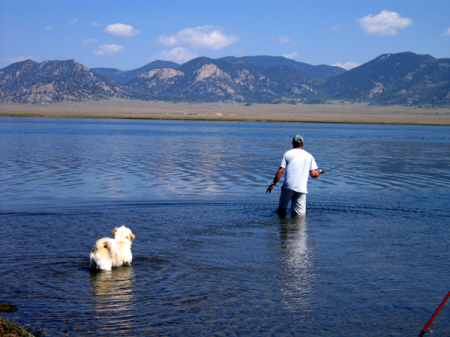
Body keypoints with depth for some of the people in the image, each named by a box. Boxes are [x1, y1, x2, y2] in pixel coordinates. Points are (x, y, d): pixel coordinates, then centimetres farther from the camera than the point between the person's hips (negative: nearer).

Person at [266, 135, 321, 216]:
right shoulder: (309, 156, 12)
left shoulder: (288, 154, 7)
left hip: (288, 186, -1)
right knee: (299, 214, 2)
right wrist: (318, 173, 29)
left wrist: (273, 184, 6)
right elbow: (313, 174, 6)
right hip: (302, 188, 1)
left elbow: (281, 170, 1)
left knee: (281, 210, 15)